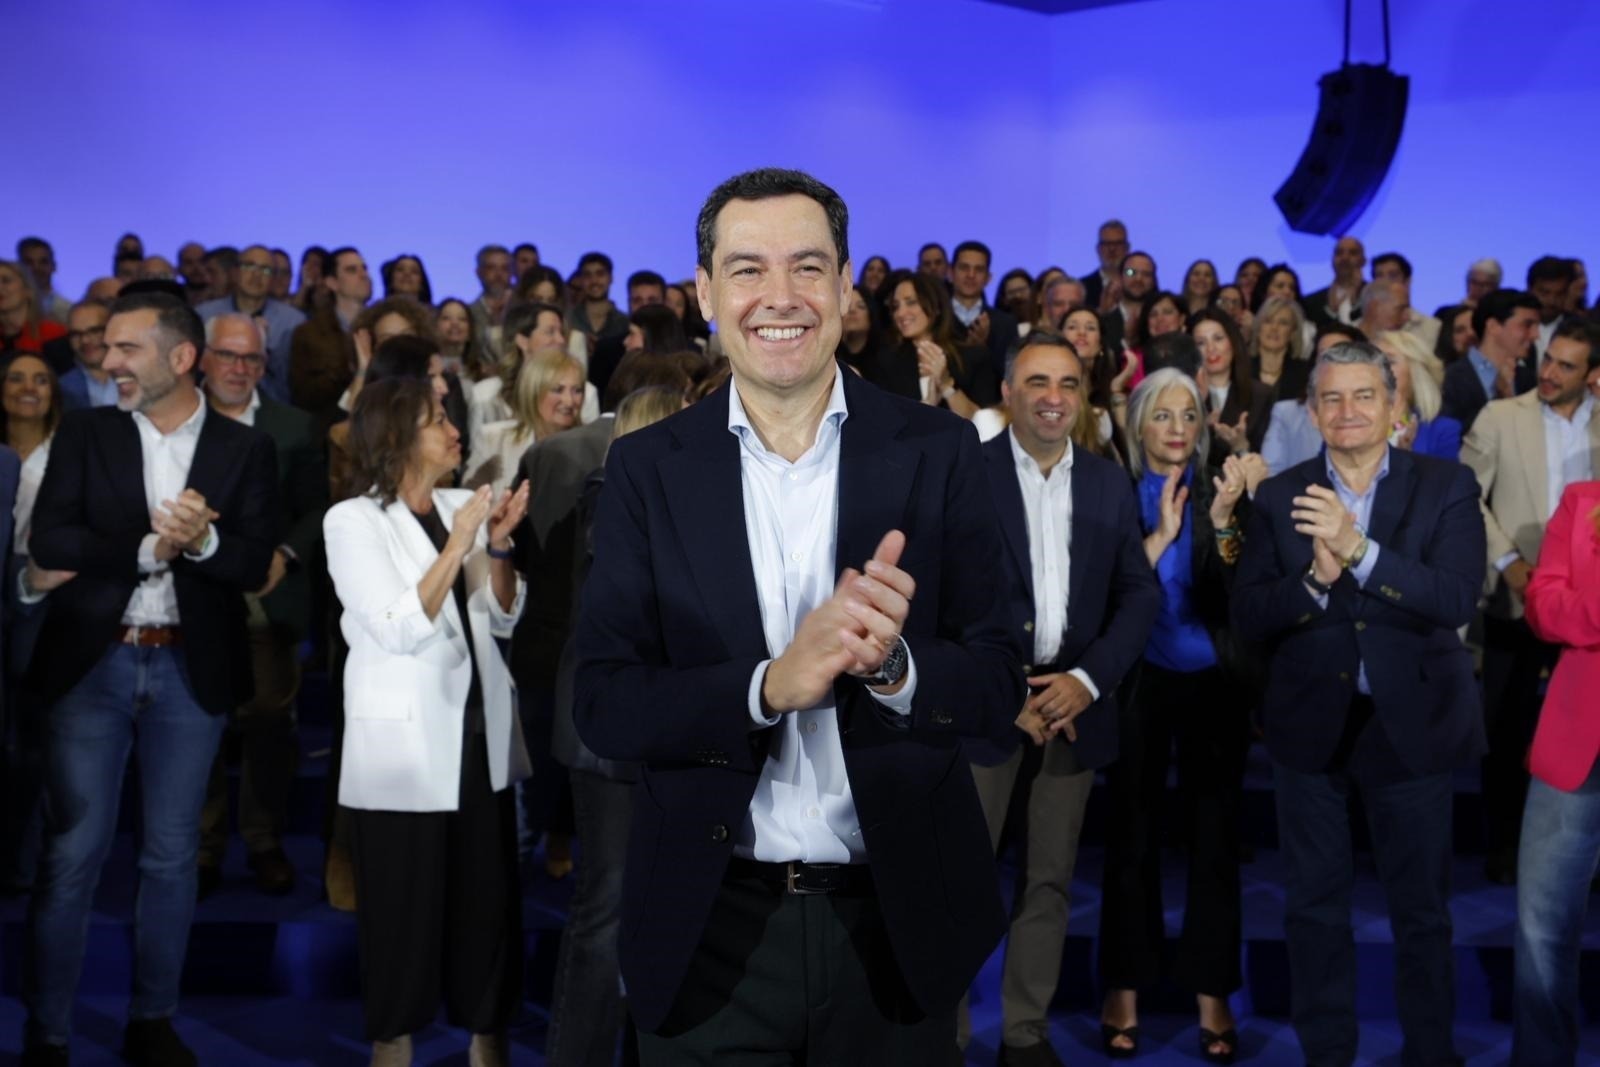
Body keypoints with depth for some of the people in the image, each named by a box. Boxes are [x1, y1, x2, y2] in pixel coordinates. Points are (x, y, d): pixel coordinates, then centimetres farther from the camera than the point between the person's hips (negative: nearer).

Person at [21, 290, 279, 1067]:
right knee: (72, 854, 2)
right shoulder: (84, 434, 2)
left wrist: (201, 541, -24)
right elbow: (47, 540, -9)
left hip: (191, 669, 1)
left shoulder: (244, 449, 1)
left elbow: (254, 565, -6)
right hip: (91, 663, 0)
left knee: (171, 853, 9)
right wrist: (149, 548, -16)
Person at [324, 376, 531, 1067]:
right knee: (405, 902, 4)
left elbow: (504, 619, 8)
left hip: (477, 734, 5)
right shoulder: (353, 521, -8)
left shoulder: (462, 505, 7)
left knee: (489, 895, 8)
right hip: (404, 745, -5)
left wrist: (498, 545, -8)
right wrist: (458, 544, -20)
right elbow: (402, 630, -17)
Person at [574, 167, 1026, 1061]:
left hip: (897, 924, 1)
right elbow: (604, 707, -7)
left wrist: (891, 667, -25)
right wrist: (768, 687, -24)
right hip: (710, 928, 0)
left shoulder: (938, 452, -4)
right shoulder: (648, 468, -2)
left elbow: (999, 687, -4)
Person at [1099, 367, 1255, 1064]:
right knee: (1133, 833, 5)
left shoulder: (1218, 492, 0)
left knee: (1215, 835, 5)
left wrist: (1221, 520, -24)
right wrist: (1159, 535, -19)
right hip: (1140, 684, -1)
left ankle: (1211, 993, 14)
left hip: (1212, 684, 1)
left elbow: (1228, 597, -11)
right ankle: (1124, 988, 15)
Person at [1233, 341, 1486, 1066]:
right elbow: (1247, 617, -7)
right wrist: (1315, 578, -25)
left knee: (1421, 907, 12)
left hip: (1410, 723, -1)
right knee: (1315, 903, 13)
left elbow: (1458, 599, -19)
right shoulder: (1280, 497, -1)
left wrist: (1358, 550, -30)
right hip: (1310, 725, 2)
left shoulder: (1446, 487, -5)